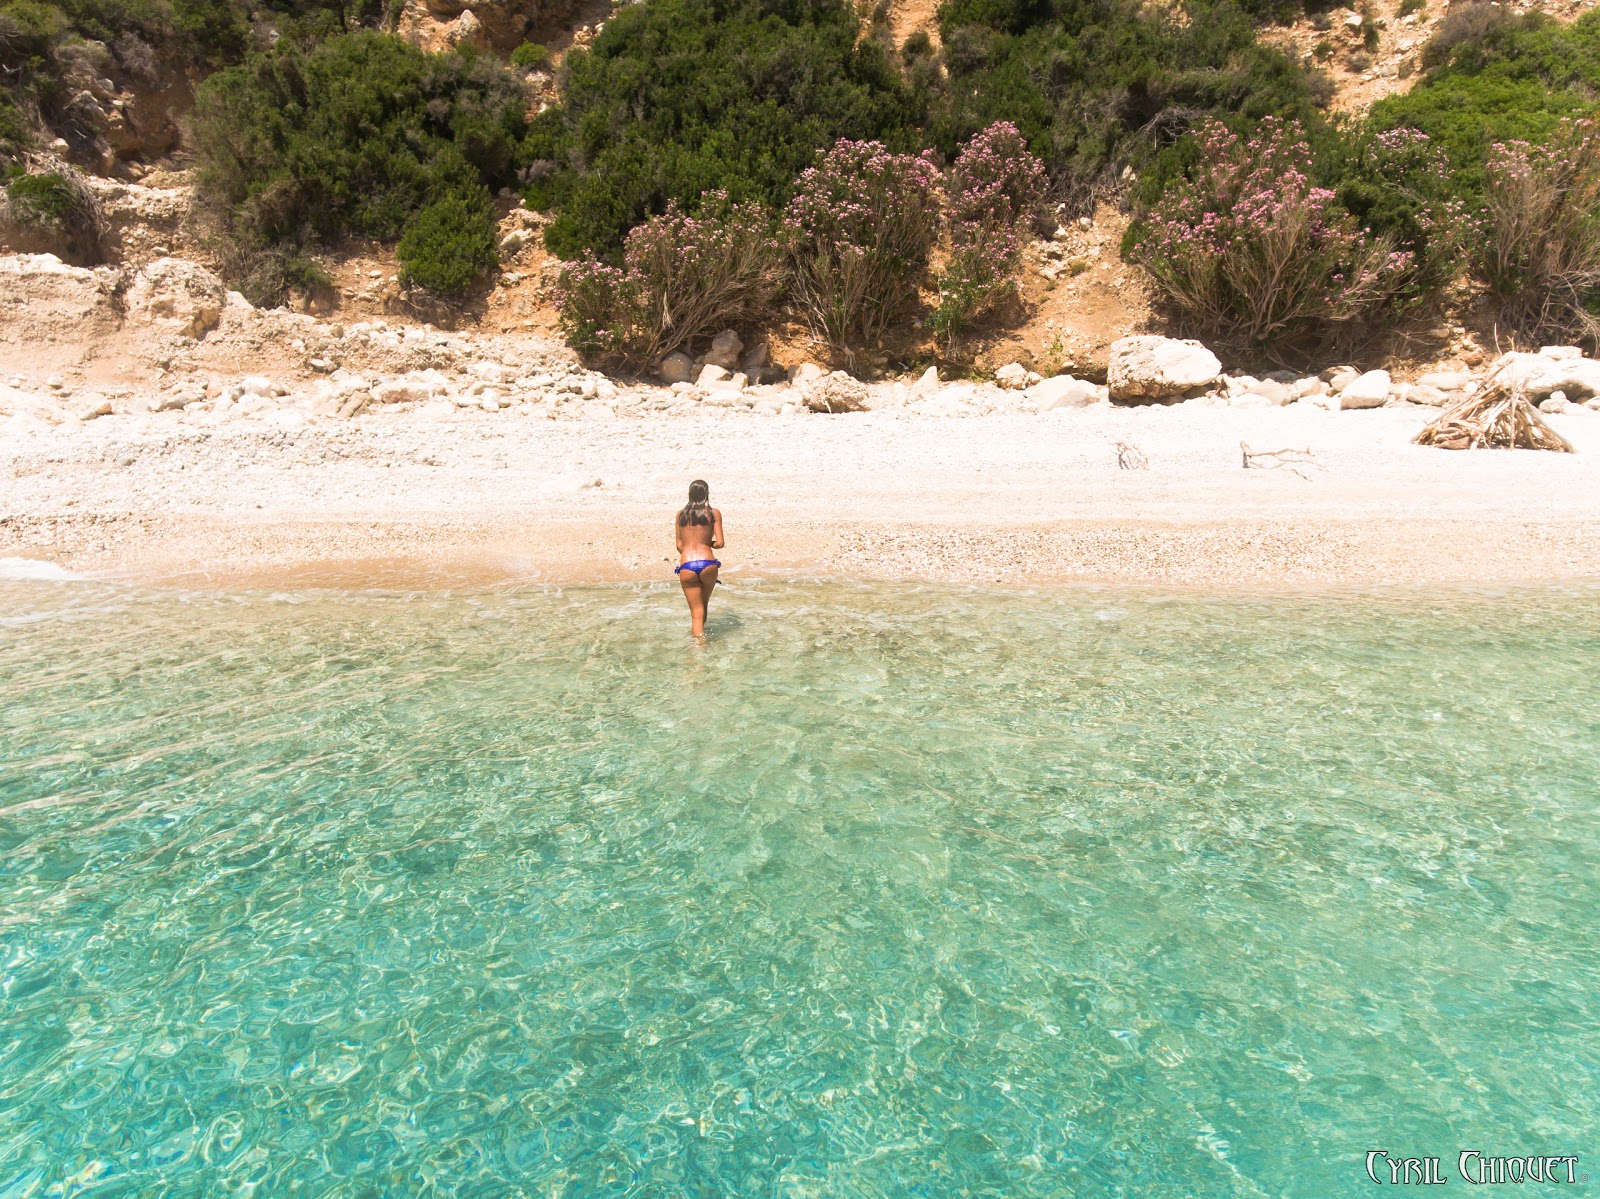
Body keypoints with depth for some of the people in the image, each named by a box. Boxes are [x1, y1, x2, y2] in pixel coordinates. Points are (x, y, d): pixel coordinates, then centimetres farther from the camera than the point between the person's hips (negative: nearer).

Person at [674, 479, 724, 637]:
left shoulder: (681, 514, 11)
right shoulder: (714, 513, 3)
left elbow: (679, 545, 11)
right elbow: (719, 543, -2)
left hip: (686, 566, 1)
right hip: (707, 563, -1)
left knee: (696, 612, 3)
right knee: (704, 605, 23)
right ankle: (699, 633, 39)